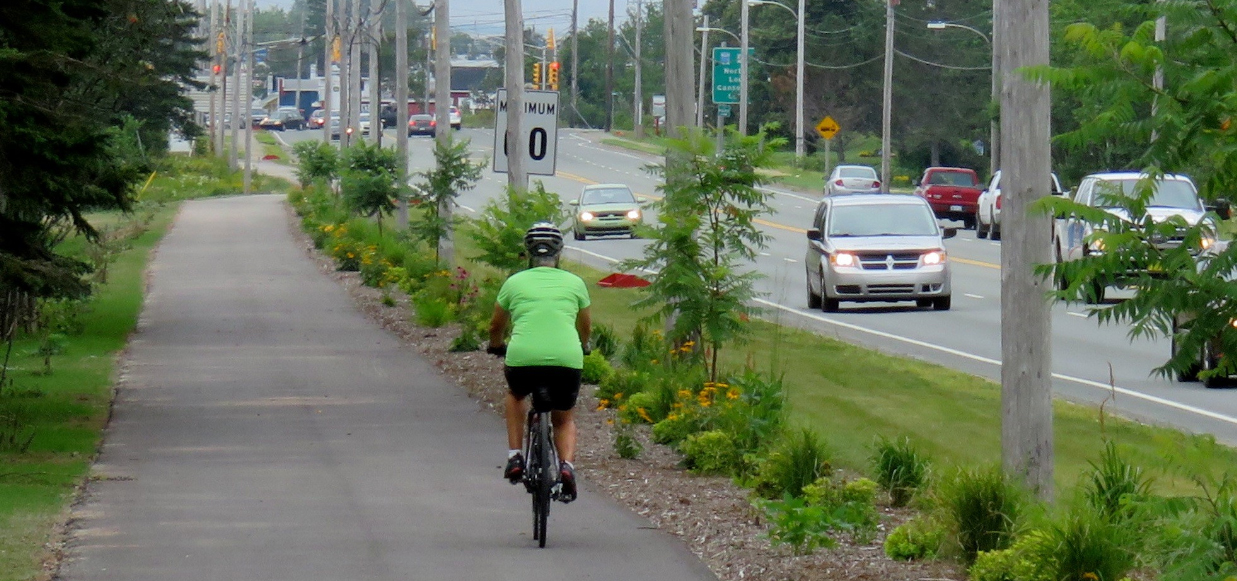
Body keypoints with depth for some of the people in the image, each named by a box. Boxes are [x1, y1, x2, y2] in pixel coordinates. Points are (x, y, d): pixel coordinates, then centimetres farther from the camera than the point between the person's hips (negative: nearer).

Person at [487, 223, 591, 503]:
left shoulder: (514, 282, 14)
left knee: (515, 394, 35)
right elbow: (586, 327, 31)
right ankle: (567, 465, -5)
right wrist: (582, 347, 53)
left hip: (522, 358, 0)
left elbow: (496, 327, 27)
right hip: (567, 359, 0)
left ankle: (514, 456, 22)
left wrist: (496, 346, 49)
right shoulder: (575, 283, 16)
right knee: (564, 419, 23)